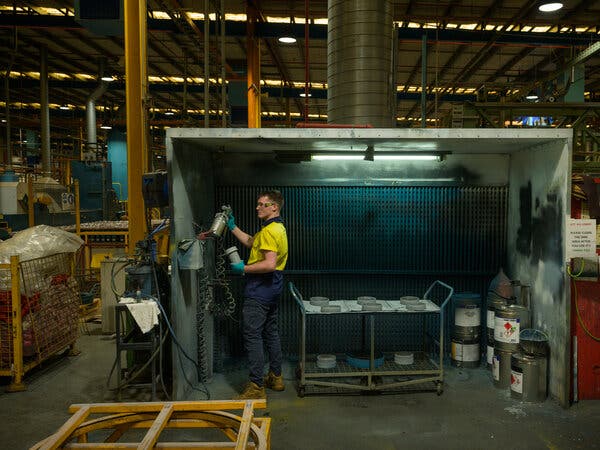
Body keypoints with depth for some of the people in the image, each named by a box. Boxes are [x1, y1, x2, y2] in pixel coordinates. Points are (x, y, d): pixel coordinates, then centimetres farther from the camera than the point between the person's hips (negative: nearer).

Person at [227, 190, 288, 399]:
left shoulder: (269, 231, -19)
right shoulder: (278, 228, 15)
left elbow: (269, 264, -28)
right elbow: (250, 242, 26)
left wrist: (244, 268, -18)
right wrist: (232, 227, 23)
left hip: (259, 293, -11)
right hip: (272, 290, 11)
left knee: (252, 337, -6)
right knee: (271, 333, 18)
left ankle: (256, 387, -2)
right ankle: (276, 377, 29)